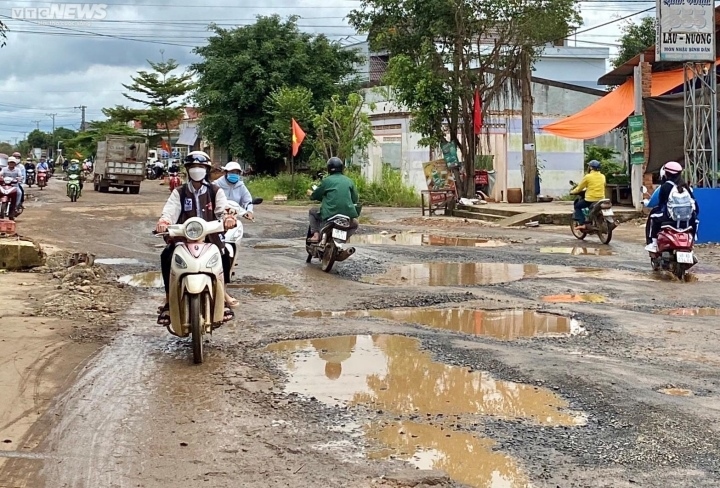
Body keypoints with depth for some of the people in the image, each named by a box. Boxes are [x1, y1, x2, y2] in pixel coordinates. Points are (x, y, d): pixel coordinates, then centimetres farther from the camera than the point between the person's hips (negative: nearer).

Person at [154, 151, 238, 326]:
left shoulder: (215, 191, 11)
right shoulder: (179, 193, 11)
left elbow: (223, 209, -5)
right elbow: (170, 210, -5)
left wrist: (228, 218, -31)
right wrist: (163, 222, -29)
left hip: (210, 235, 0)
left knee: (224, 255, -28)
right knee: (167, 256, -27)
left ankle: (222, 292, -3)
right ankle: (168, 299, -14)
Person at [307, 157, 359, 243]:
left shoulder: (326, 180, 1)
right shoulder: (349, 181, 11)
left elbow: (315, 196, 11)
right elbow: (355, 199, 16)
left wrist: (310, 193, 34)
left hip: (330, 214, -3)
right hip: (348, 213, 3)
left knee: (313, 211, 23)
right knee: (354, 223, 36)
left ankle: (316, 235, 6)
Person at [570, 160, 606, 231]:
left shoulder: (588, 177, -8)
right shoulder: (602, 176, 8)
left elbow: (580, 188, 1)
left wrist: (572, 192, 19)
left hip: (590, 199, -6)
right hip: (601, 199, 6)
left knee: (577, 206, 13)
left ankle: (582, 224, -2)